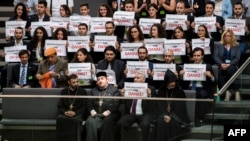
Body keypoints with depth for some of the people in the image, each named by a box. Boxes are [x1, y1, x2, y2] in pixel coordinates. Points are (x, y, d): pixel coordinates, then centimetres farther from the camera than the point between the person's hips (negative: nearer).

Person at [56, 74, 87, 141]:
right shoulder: (64, 91, 15)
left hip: (77, 114, -2)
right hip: (65, 114, 2)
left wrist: (75, 113, -12)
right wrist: (65, 112, -9)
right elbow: (60, 106, 13)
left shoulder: (82, 91, 8)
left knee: (76, 120, -39)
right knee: (59, 119, -34)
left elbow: (84, 107, 4)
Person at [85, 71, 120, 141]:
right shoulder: (93, 90, 25)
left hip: (110, 114, -3)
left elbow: (116, 103, -1)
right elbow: (89, 103, 16)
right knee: (90, 122, -28)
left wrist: (108, 111, -16)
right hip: (96, 114, 3)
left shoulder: (114, 90, 11)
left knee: (107, 122, -35)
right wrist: (92, 111, -5)